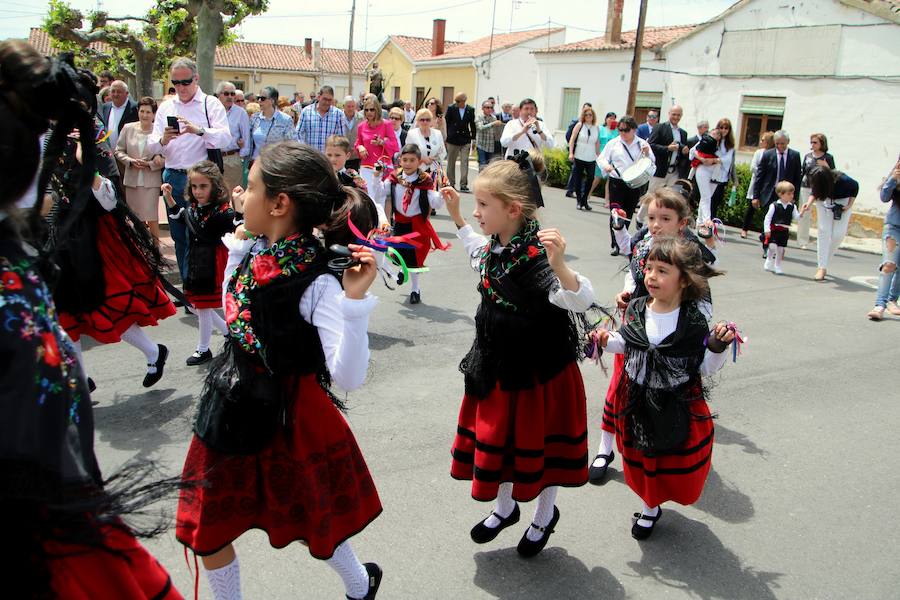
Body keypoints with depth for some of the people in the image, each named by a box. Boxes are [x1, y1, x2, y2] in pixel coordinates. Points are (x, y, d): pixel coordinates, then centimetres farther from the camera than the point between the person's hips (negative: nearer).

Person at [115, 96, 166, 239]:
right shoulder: (128, 128, 2)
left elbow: (166, 159, -7)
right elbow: (119, 151, 9)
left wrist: (149, 164, -17)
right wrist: (131, 161, -7)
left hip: (151, 180, -4)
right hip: (132, 179, 4)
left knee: (152, 218, -5)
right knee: (134, 218, 13)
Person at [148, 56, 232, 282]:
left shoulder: (211, 104, 1)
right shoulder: (165, 107, 13)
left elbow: (225, 138, -14)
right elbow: (151, 145, 6)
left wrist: (199, 130, -30)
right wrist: (163, 140, -17)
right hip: (173, 177, 5)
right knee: (178, 235, 11)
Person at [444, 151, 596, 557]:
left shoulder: (537, 257, -28)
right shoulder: (495, 247, -3)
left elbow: (582, 300, -39)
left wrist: (560, 266, -57)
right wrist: (457, 218, 19)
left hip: (539, 371, -7)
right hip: (498, 364, 8)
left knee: (537, 443, 13)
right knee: (497, 436, 21)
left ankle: (545, 515, 41)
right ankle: (505, 507, 46)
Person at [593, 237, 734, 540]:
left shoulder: (695, 321, -16)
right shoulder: (635, 310, -7)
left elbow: (706, 367, -9)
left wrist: (718, 347, -27)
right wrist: (608, 341, -9)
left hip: (678, 405, -3)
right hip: (637, 399, 3)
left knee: (677, 462, 13)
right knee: (640, 461, 19)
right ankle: (649, 508, 41)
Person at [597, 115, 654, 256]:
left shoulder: (642, 144, 6)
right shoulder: (613, 143, 4)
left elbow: (652, 163, 8)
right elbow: (601, 158, 6)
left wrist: (647, 154, -12)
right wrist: (606, 166, -16)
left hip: (635, 184, 1)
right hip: (617, 182, -1)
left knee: (628, 213, 10)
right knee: (616, 213, -8)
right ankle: (615, 244, -4)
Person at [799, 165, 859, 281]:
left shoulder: (843, 180, -32)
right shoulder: (818, 182, -27)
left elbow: (855, 187, -11)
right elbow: (814, 192, -8)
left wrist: (849, 205, -13)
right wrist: (809, 204, -27)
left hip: (843, 202, -2)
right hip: (825, 201, 2)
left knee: (838, 234, -8)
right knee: (824, 231, -9)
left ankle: (825, 262, 11)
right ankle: (822, 267, -9)